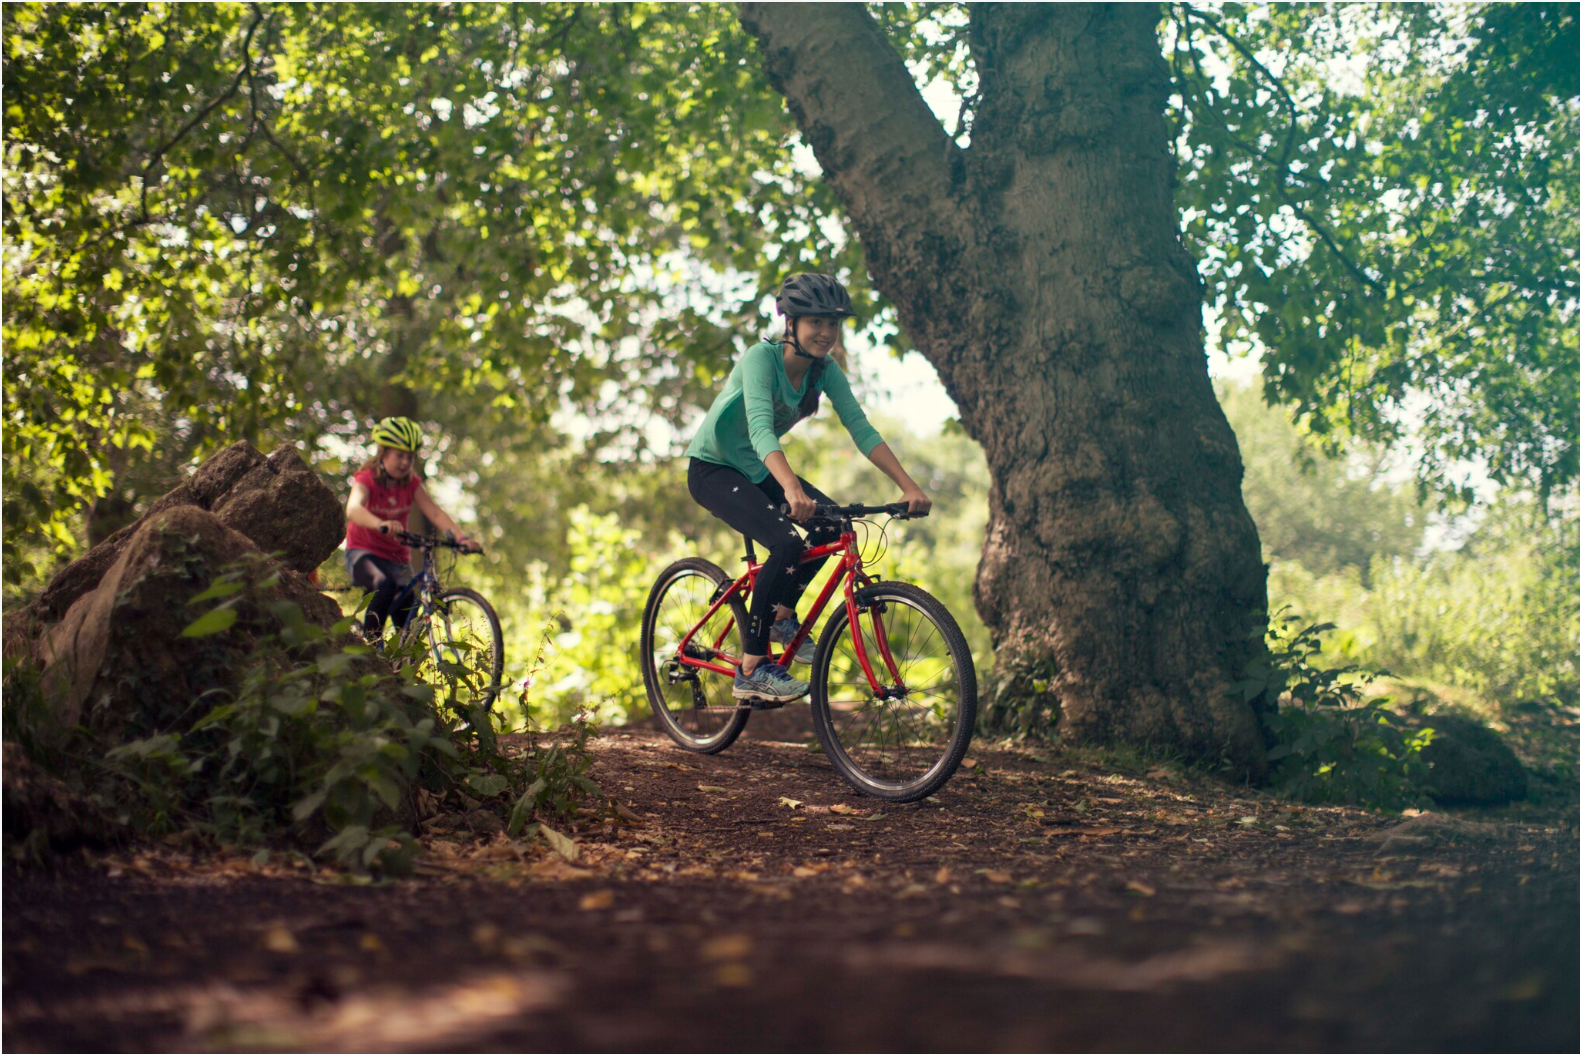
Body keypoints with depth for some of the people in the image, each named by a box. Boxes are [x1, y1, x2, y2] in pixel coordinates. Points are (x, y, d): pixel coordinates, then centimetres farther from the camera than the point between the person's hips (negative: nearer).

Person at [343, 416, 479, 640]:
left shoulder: (411, 483, 1)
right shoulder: (367, 479, -12)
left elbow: (435, 513, -10)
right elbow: (353, 509, -34)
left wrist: (461, 537, -29)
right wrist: (380, 524, -56)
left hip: (397, 557, 5)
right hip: (363, 554, -5)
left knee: (407, 620, -8)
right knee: (385, 585, -36)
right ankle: (368, 644, -27)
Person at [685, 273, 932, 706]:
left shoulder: (825, 370, -8)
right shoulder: (761, 358, -27)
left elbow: (861, 429, -11)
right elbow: (760, 428, -42)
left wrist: (908, 486, -23)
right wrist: (792, 488, -58)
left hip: (756, 469, 7)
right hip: (712, 469, -7)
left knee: (834, 524, -13)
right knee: (787, 543, -28)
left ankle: (782, 615, 9)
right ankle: (751, 670, -20)